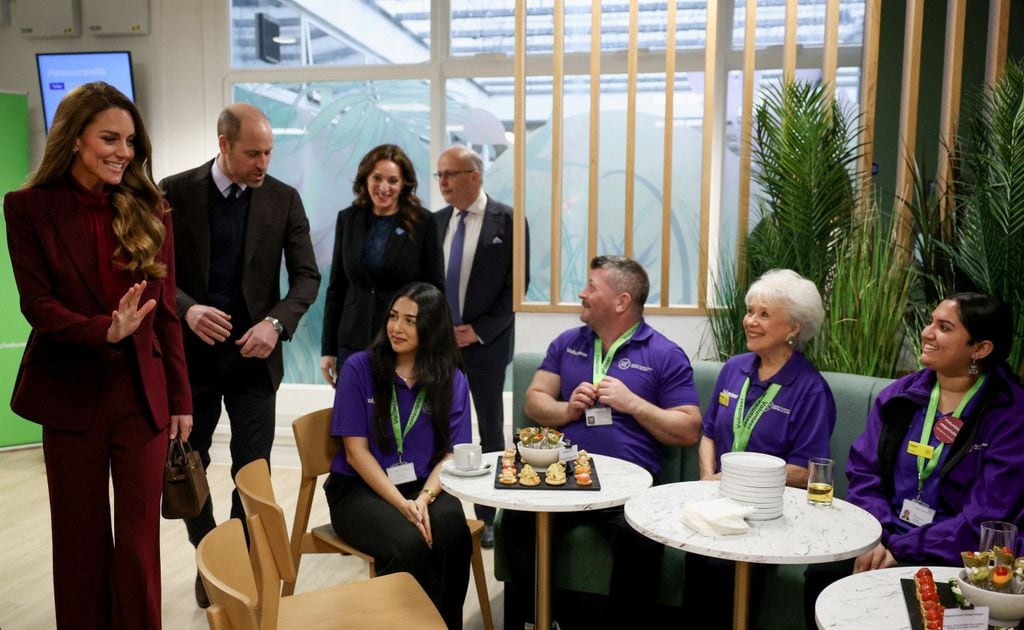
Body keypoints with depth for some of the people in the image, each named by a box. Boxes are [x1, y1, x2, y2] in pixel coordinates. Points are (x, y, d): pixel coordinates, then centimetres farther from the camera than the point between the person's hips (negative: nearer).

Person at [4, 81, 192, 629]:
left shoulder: (148, 209, 4)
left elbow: (165, 311, 4)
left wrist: (180, 398, 3)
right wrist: (107, 331, -27)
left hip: (143, 396, 1)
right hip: (70, 396, -1)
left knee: (139, 540, 6)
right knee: (81, 538, 13)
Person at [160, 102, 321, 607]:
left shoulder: (284, 198, -1)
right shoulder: (175, 192, -4)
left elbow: (306, 276, -2)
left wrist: (276, 323, -19)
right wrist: (187, 309, -24)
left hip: (254, 356, 0)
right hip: (191, 352, 1)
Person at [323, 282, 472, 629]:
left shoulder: (452, 380, 2)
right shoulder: (359, 367, -5)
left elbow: (450, 455, 1)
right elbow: (356, 451, -7)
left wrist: (423, 499, -19)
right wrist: (402, 504, -17)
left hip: (423, 486, 2)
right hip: (359, 488, -2)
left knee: (453, 534, -30)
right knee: (409, 543, -31)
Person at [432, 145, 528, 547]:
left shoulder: (508, 221, -6)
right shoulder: (437, 221, 7)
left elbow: (517, 284, -8)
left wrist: (479, 331, -13)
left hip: (485, 342, -3)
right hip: (439, 341, 4)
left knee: (490, 430, 8)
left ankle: (487, 516, 20)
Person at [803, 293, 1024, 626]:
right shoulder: (901, 394, 7)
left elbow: (984, 518, -12)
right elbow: (864, 472, 4)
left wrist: (901, 549, -18)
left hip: (953, 554, -4)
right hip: (886, 539, 4)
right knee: (821, 576, -22)